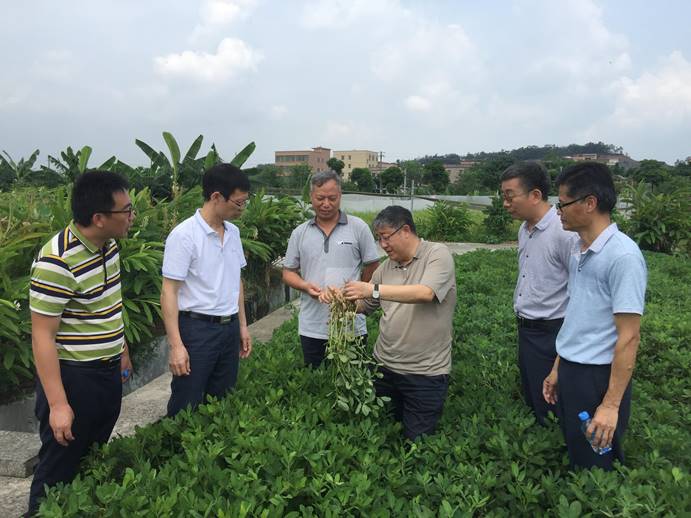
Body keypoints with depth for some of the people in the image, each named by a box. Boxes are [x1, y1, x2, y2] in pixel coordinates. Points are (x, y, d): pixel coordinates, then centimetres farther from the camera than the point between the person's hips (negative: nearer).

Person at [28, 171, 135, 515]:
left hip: (108, 371, 8)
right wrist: (57, 404, -21)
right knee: (60, 469, 11)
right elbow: (42, 336, -22)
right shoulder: (57, 263, -26)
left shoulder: (108, 244, 0)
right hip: (73, 377, -8)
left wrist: (121, 349, 21)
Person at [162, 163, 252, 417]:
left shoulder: (233, 232, 7)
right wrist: (176, 345, -19)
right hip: (197, 328, -6)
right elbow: (168, 292, -14)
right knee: (186, 409, 4)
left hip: (229, 328, 7)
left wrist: (242, 325, 15)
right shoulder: (184, 235, -14)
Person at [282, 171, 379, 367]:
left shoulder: (359, 228, 0)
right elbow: (288, 272, 10)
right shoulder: (299, 233, 7)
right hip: (312, 329, 2)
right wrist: (306, 286, -8)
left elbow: (372, 268, 6)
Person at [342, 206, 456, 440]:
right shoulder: (386, 267, 8)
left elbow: (425, 293, -28)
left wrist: (373, 289, -31)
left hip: (426, 372, -5)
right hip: (384, 366, 6)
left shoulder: (438, 254, -10)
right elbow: (365, 305, 14)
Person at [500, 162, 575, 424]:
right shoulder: (525, 229, 8)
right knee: (530, 401, 21)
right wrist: (520, 316, 17)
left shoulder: (564, 232, -21)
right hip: (525, 329, 9)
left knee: (548, 407, 4)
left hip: (550, 334, -9)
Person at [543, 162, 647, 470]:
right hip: (570, 373, 8)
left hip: (598, 378, -8)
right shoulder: (580, 251, 6)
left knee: (596, 467, 10)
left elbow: (629, 337, -20)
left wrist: (611, 405, -19)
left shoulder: (622, 255, -20)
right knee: (575, 459, 22)